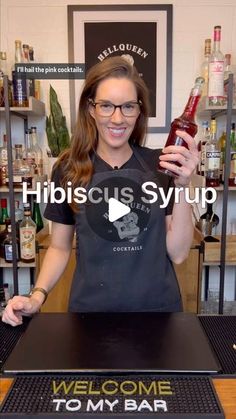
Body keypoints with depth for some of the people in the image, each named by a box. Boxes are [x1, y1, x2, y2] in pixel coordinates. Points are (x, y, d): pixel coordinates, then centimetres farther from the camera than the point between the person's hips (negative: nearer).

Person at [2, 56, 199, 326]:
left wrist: (182, 186, -19)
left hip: (157, 307, 1)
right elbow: (59, 247, 3)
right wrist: (37, 296, -11)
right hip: (91, 308, 0)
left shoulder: (161, 164, -7)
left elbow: (178, 253, -8)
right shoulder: (69, 169, -7)